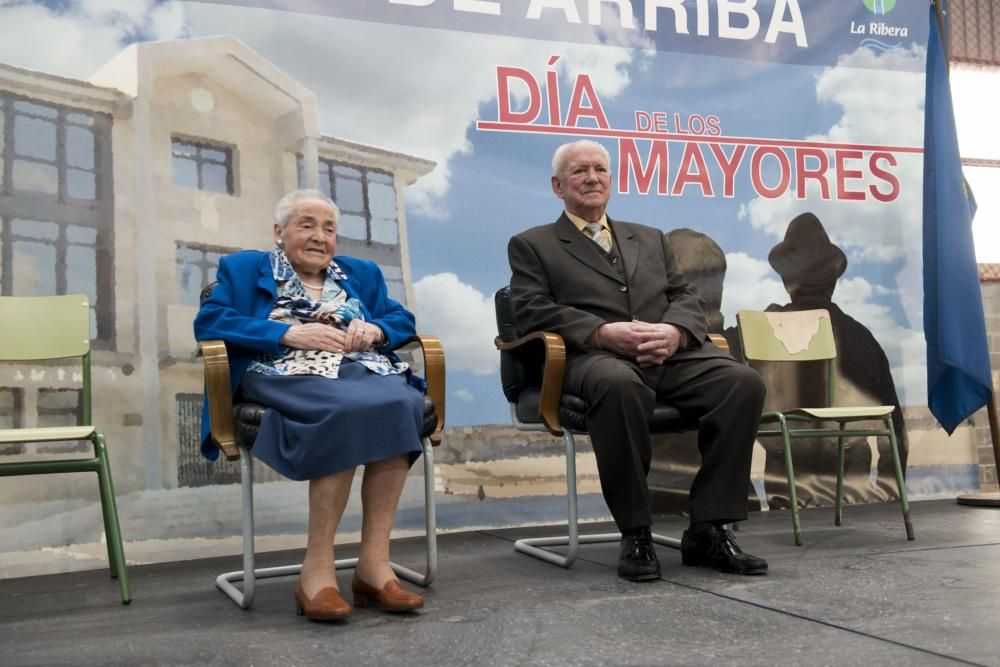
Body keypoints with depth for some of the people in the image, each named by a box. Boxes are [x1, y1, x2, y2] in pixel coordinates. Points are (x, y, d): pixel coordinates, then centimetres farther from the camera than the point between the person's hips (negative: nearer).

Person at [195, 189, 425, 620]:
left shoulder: (361, 274, 30)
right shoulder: (243, 269, 18)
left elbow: (402, 320, 21)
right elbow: (209, 322, 1)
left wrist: (374, 329, -3)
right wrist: (290, 333, -10)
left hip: (363, 370, 4)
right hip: (289, 375, -3)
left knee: (399, 404, -33)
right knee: (349, 410, -37)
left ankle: (373, 563, -30)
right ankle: (318, 569, -31)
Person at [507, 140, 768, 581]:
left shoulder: (651, 239, 29)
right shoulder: (532, 245, 15)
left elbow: (686, 298, 18)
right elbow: (532, 312, -1)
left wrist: (675, 331, -7)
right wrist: (603, 332, -15)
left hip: (671, 355, 5)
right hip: (596, 357, -4)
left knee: (743, 381, -24)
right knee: (618, 385, -40)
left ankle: (707, 530, -15)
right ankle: (635, 534, -23)